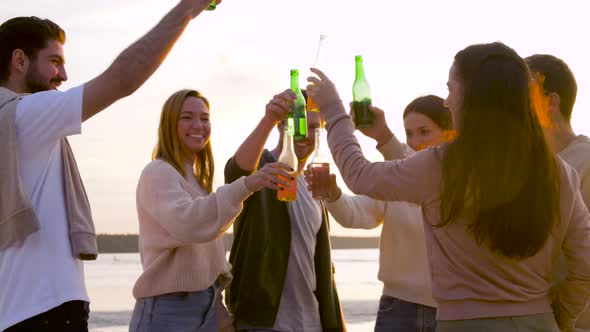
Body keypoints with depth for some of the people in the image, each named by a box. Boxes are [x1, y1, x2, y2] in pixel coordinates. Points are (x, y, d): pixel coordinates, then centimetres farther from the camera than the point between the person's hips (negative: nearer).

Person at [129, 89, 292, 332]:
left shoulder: (197, 179, 19)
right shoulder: (158, 173, -10)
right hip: (168, 307, -8)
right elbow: (185, 223, -29)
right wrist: (245, 186, -39)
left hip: (207, 306, 8)